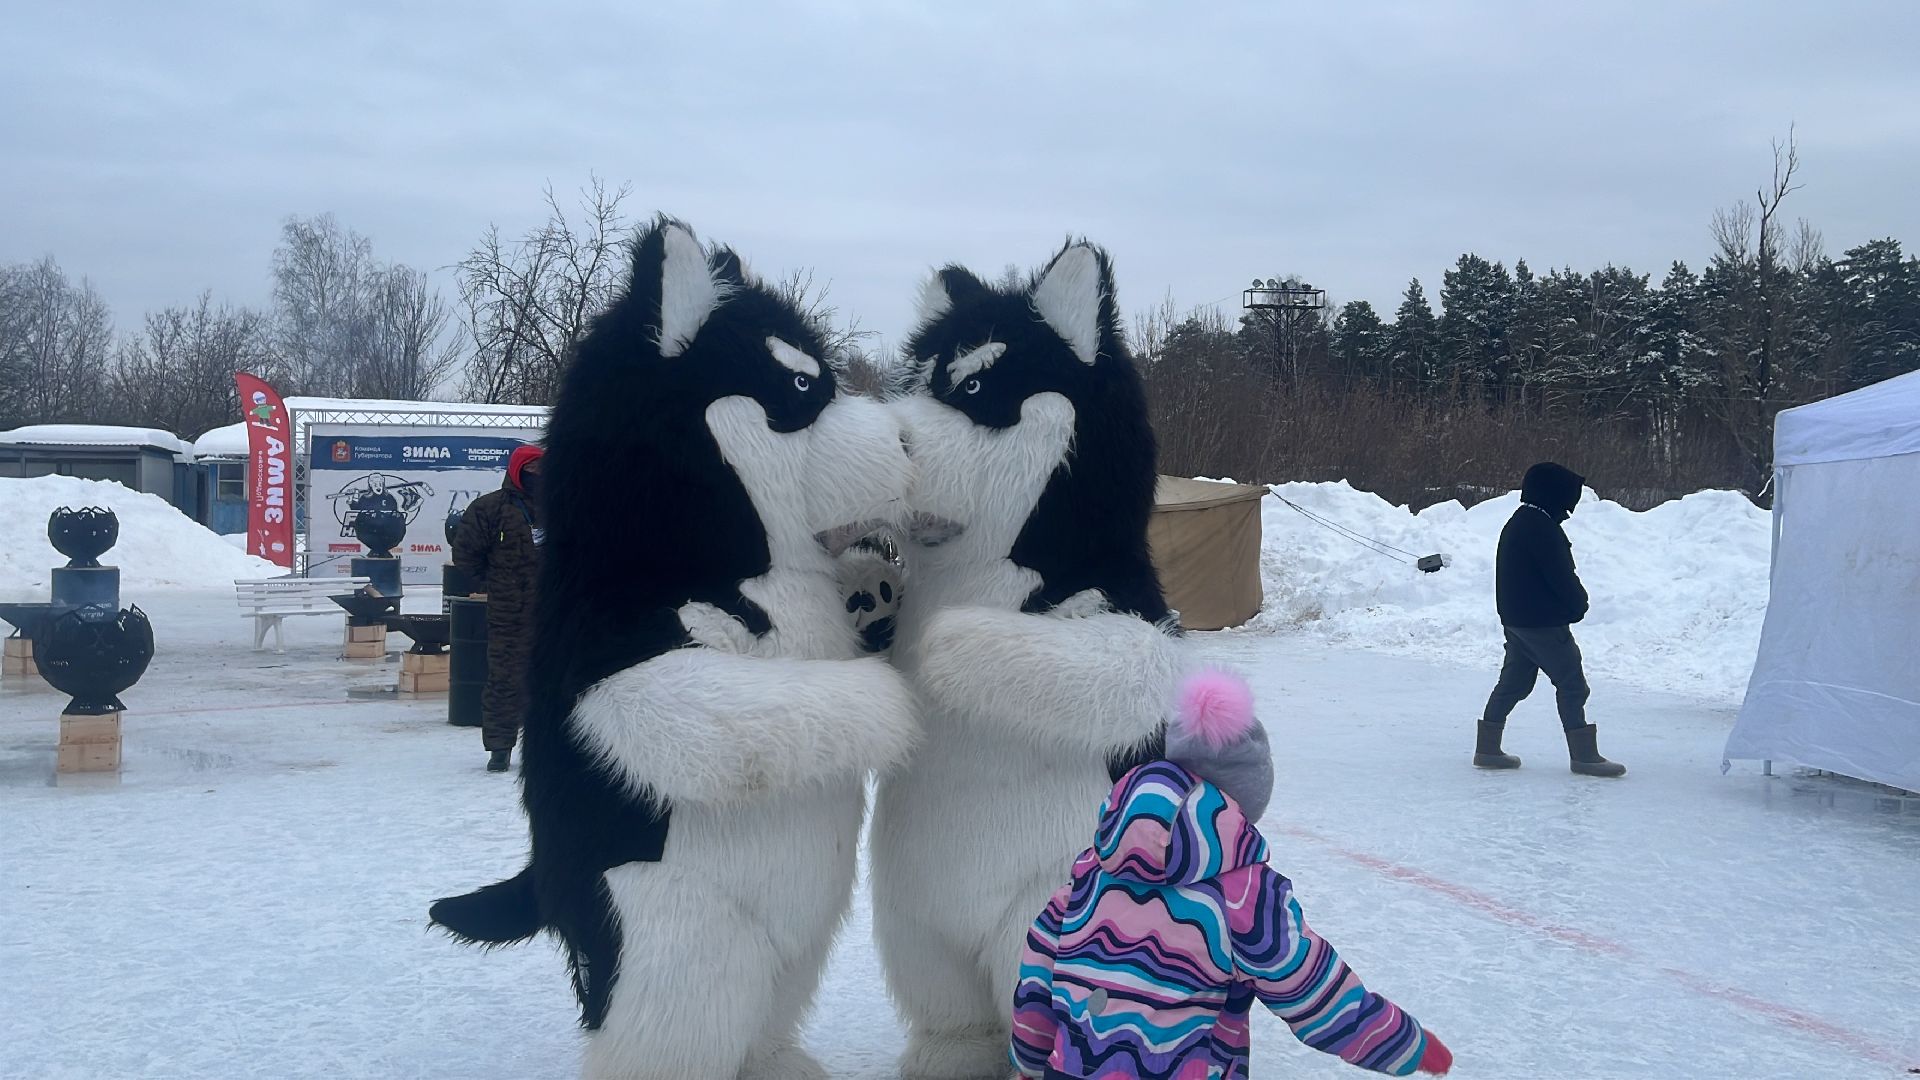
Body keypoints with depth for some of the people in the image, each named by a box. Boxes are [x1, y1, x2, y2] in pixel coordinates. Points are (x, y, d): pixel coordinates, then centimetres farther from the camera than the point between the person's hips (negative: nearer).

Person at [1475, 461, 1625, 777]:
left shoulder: (1517, 523, 14)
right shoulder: (1542, 527, -18)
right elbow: (1562, 576, -17)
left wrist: (1573, 601, 11)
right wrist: (1579, 603, 1)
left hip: (1516, 618, 10)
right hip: (1543, 622, -10)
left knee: (1513, 681, 14)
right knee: (1572, 684, -3)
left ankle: (1487, 748, 16)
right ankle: (1584, 755, 0)